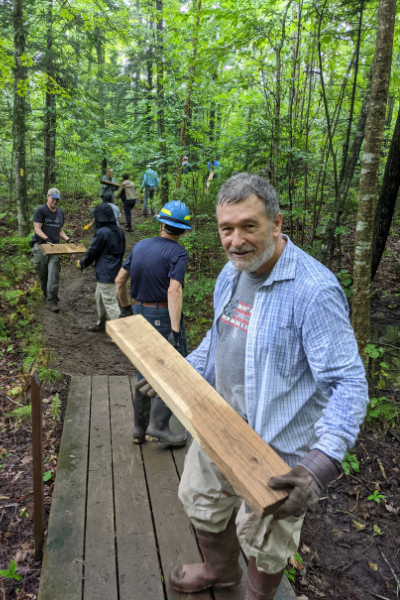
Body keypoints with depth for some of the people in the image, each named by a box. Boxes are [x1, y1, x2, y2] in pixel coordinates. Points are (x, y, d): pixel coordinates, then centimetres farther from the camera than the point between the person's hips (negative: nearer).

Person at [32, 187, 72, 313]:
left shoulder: (60, 212, 16)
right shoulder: (40, 211, -2)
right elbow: (37, 229, -9)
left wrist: (67, 239, 6)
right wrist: (46, 239, -25)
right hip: (40, 246, -3)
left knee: (54, 275, -8)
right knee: (42, 274, 6)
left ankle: (52, 301, -9)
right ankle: (46, 293, 30)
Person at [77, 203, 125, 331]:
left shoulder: (102, 232, -19)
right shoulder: (119, 231, 3)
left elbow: (92, 251, -10)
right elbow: (122, 251, 13)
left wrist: (82, 264, 7)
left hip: (105, 274, -9)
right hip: (115, 271, 9)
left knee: (110, 303, -2)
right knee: (99, 298, 25)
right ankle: (101, 323, 40)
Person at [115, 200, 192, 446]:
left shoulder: (140, 246, 8)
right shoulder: (178, 253, -12)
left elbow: (120, 280, 12)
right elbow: (174, 291, -25)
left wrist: (126, 308, 24)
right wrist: (175, 330, -27)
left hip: (140, 314, 7)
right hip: (164, 316, -7)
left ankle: (140, 428, 24)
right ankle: (158, 424, 2)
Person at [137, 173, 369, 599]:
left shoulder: (314, 290, -27)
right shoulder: (231, 273, 0)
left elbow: (347, 382, -28)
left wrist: (323, 461, -37)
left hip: (277, 445, -7)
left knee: (262, 540, 17)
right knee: (201, 501, 28)